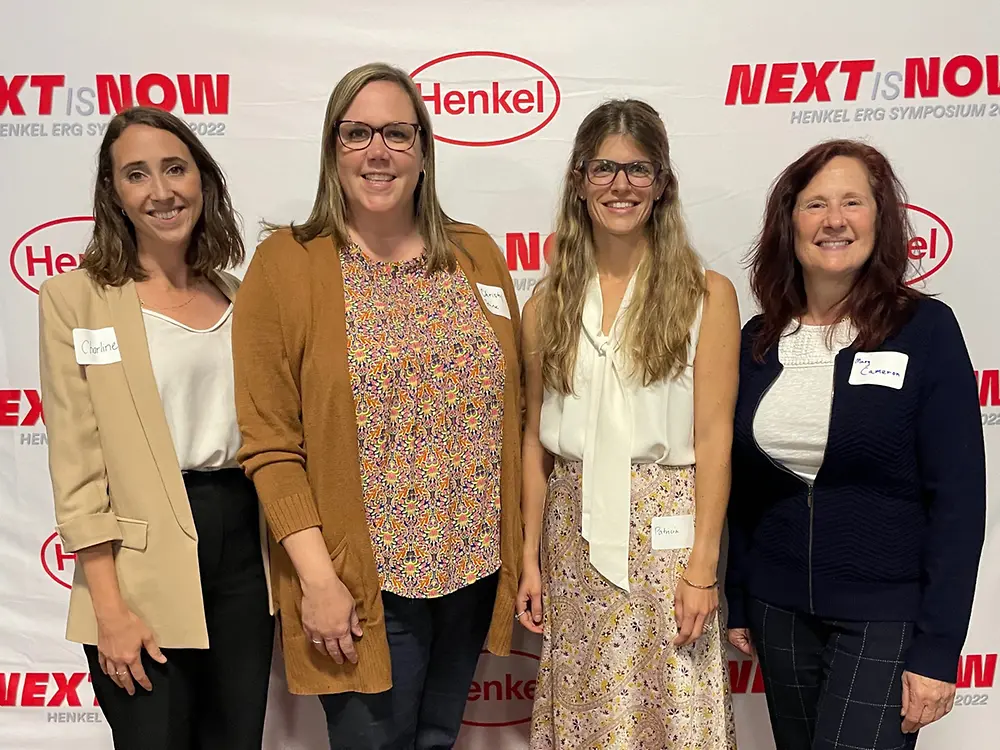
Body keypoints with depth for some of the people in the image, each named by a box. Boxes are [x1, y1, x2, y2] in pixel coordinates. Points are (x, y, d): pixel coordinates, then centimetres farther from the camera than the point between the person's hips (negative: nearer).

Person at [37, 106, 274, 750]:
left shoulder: (239, 299, 9)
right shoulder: (76, 297, -3)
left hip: (246, 542, 4)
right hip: (145, 561, -4)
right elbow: (77, 463, -7)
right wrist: (110, 610, -12)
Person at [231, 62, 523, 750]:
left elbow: (510, 410, 7)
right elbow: (270, 442, -8)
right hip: (364, 584, -3)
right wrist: (317, 578, -14)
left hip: (476, 568, 4)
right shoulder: (285, 263, -6)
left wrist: (520, 552, 5)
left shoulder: (477, 255, 4)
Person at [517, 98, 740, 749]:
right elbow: (538, 439, 6)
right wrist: (531, 558, 4)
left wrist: (702, 568, -10)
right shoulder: (550, 301, 6)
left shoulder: (705, 295, -4)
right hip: (575, 537, 3)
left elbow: (713, 439, -6)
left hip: (664, 531, -3)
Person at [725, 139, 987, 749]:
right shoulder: (758, 339, 2)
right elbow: (744, 487, 8)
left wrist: (938, 647, -13)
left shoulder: (925, 329, -9)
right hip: (779, 612, 4)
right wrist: (738, 604, 9)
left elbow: (958, 498, -10)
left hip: (887, 619, -4)